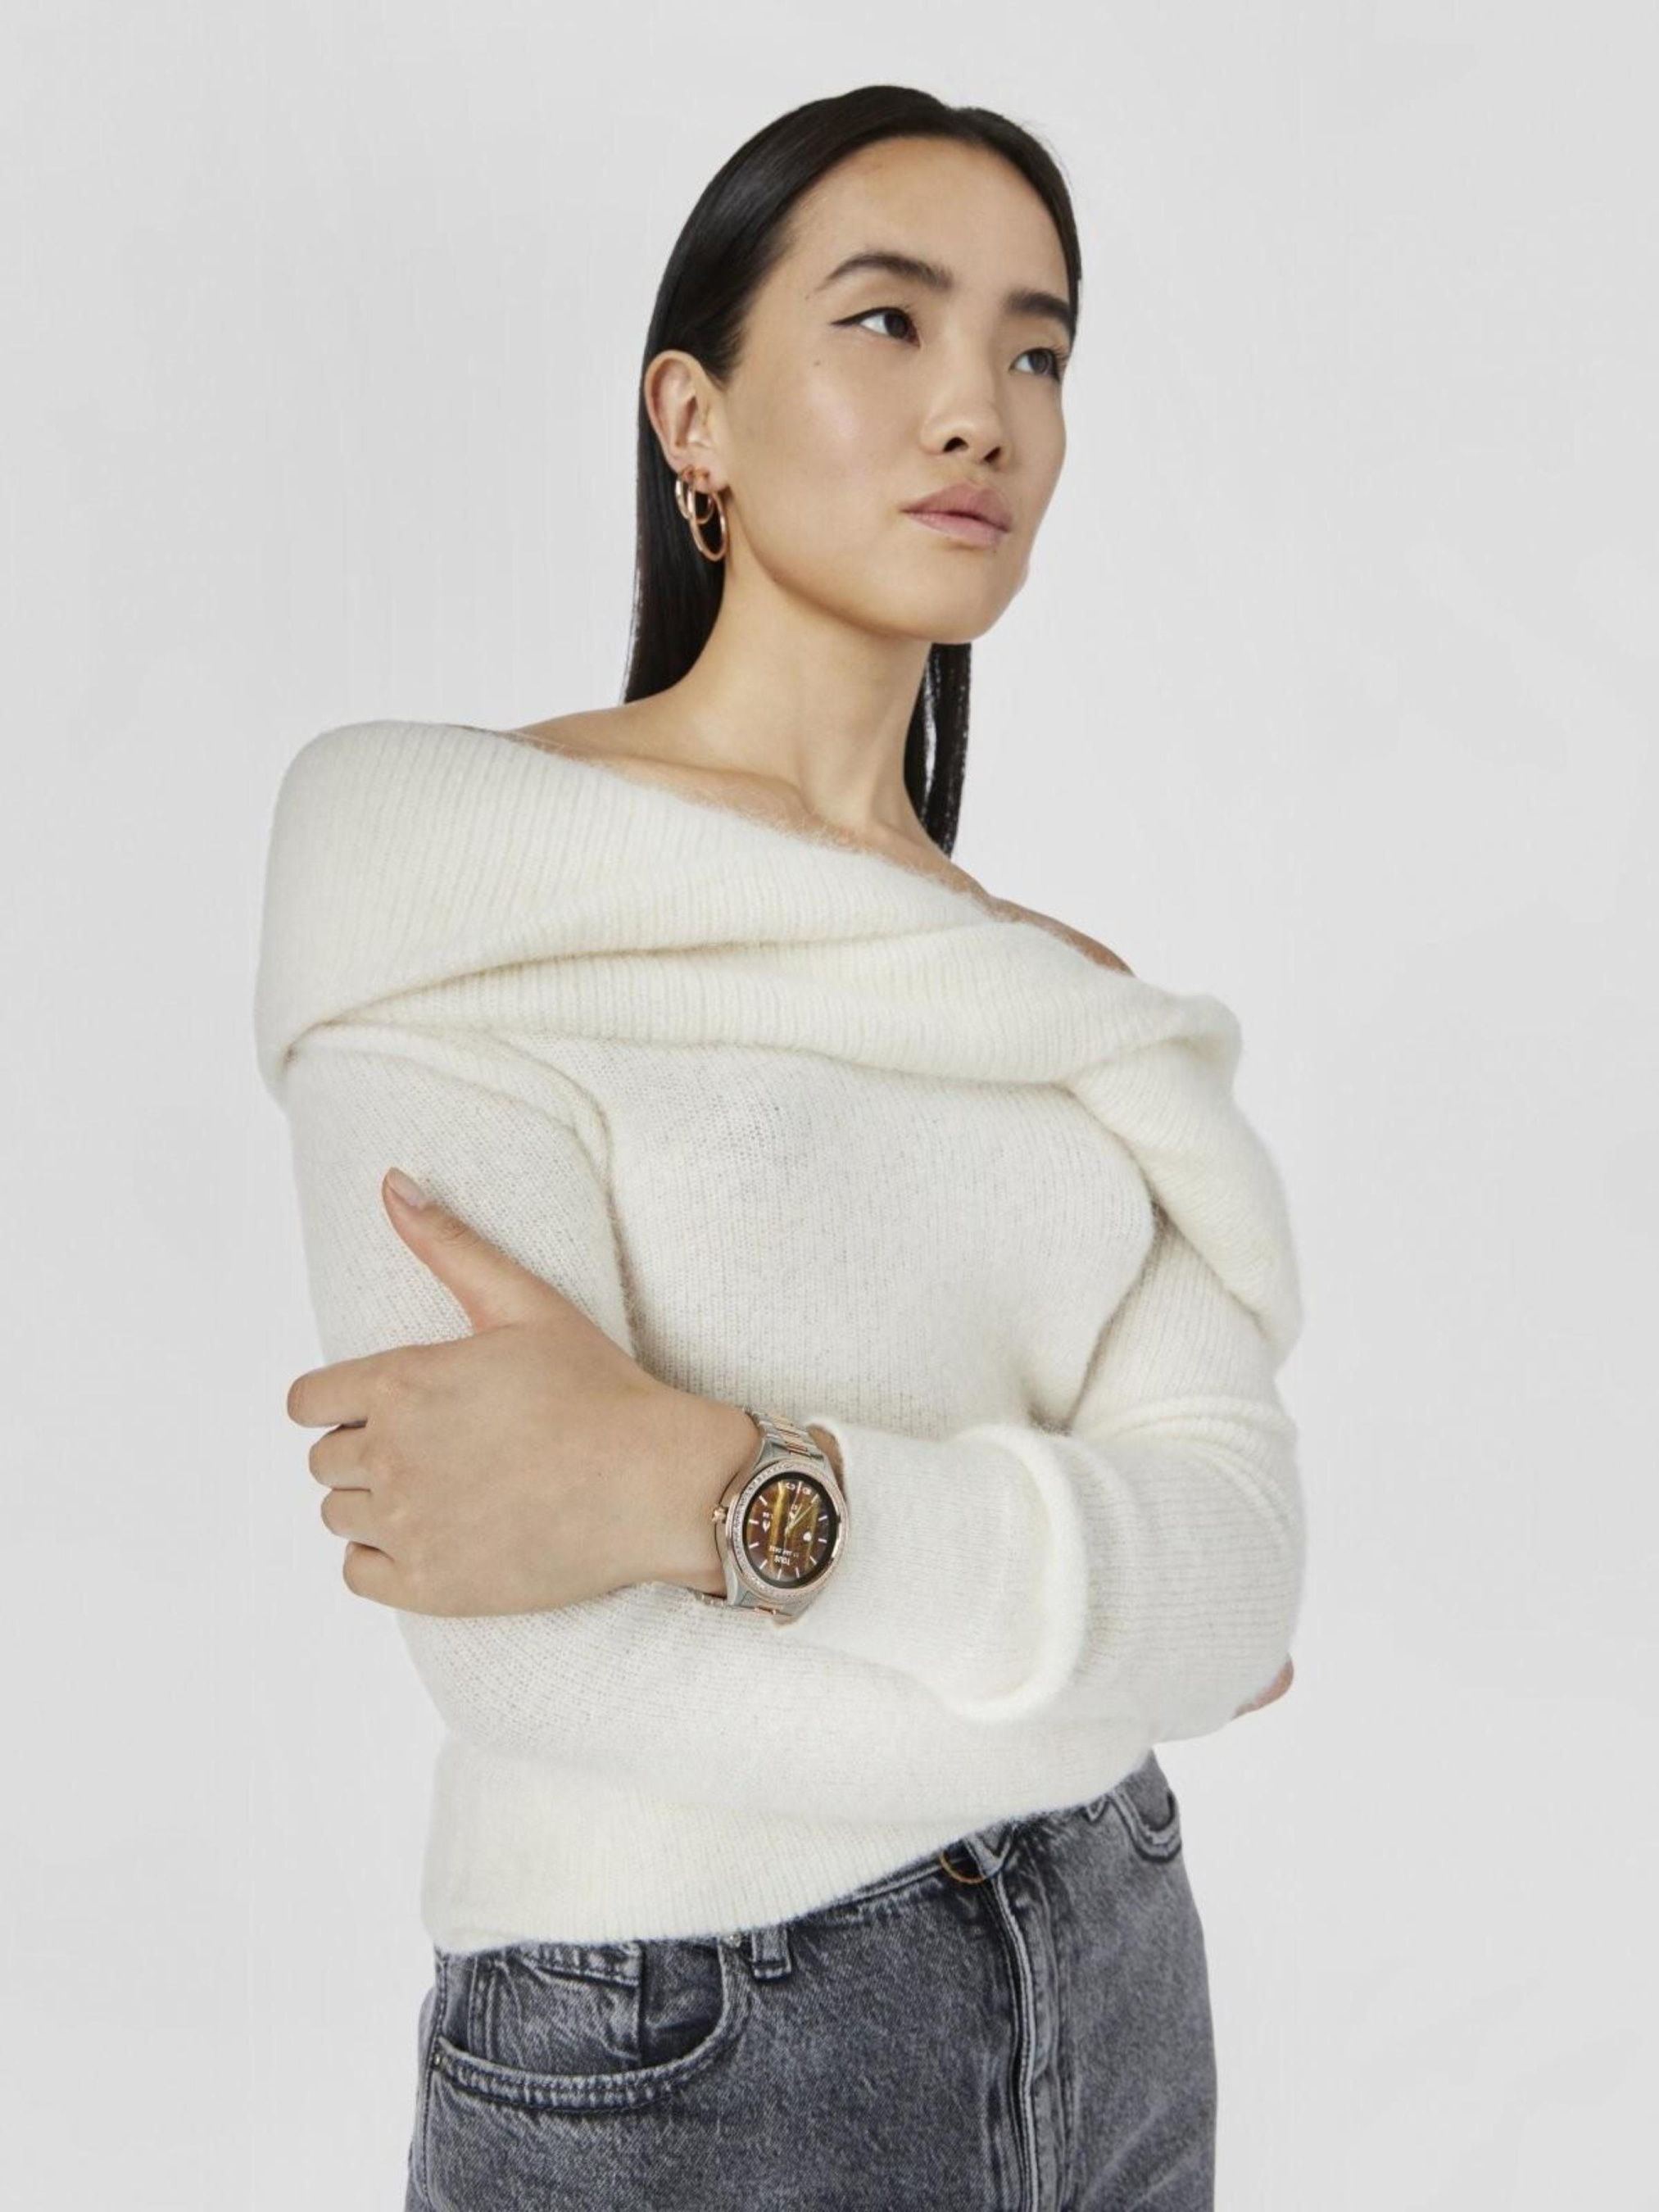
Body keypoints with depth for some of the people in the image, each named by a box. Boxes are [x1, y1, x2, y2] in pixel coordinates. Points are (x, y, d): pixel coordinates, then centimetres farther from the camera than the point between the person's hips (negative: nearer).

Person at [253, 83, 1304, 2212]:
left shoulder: (1074, 1002, 4)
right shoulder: (451, 861, -12)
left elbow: (1237, 1553, -10)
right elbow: (536, 1655, -22)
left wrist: (711, 1484, -25)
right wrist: (1095, 1631, -10)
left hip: (1117, 2004, 5)